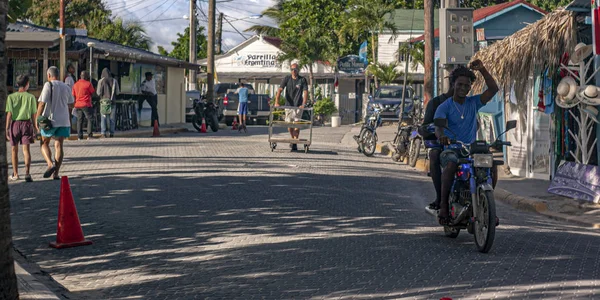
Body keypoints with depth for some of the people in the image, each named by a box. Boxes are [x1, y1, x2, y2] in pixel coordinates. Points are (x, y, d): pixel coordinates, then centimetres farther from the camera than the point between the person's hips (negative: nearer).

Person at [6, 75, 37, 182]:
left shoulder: (11, 97, 0)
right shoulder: (31, 97, 0)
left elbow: (9, 114, -4)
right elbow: (33, 115, 1)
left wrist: (7, 129, -1)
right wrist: (35, 129, 9)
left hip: (15, 124, 1)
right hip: (27, 123, -1)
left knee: (14, 150, 13)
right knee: (26, 149, -4)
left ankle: (15, 174, 21)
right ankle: (27, 172, -21)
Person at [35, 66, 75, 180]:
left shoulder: (48, 85, -7)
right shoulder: (66, 87, 10)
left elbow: (42, 103, -12)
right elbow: (69, 105, 14)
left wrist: (37, 119, -7)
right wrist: (69, 122, 22)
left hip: (50, 119, -4)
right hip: (63, 120, 4)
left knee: (44, 144, 10)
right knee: (59, 146, 6)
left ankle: (50, 164, -13)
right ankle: (56, 173, 1)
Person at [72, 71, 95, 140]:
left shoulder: (75, 84, 9)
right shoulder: (88, 84, -8)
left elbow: (73, 95, 14)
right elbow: (93, 92, 0)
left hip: (77, 105, 5)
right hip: (86, 105, -5)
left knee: (79, 120, 9)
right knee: (90, 119, 2)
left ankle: (79, 136, 5)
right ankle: (89, 135, -6)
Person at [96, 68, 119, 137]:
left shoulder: (101, 81, -3)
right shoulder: (114, 81, 3)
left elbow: (98, 92, -4)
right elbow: (117, 92, 5)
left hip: (104, 100, -2)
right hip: (112, 101, 2)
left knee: (104, 117, 1)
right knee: (112, 118, 6)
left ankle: (103, 132, -10)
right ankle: (112, 133, 3)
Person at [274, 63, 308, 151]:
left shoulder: (302, 80, -3)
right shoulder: (287, 79, 1)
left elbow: (305, 92, -11)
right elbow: (280, 90, -7)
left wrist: (303, 104, -26)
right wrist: (277, 102, -21)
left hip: (298, 106, -2)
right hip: (288, 105, 2)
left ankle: (295, 144, -8)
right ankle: (293, 140, 31)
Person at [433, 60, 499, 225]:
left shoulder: (473, 103, 12)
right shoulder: (444, 106, 1)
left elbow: (493, 89, 1)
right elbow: (438, 126, -17)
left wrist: (482, 70, -8)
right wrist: (441, 135, -41)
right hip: (450, 149, -4)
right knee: (451, 165, -38)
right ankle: (443, 204, -30)